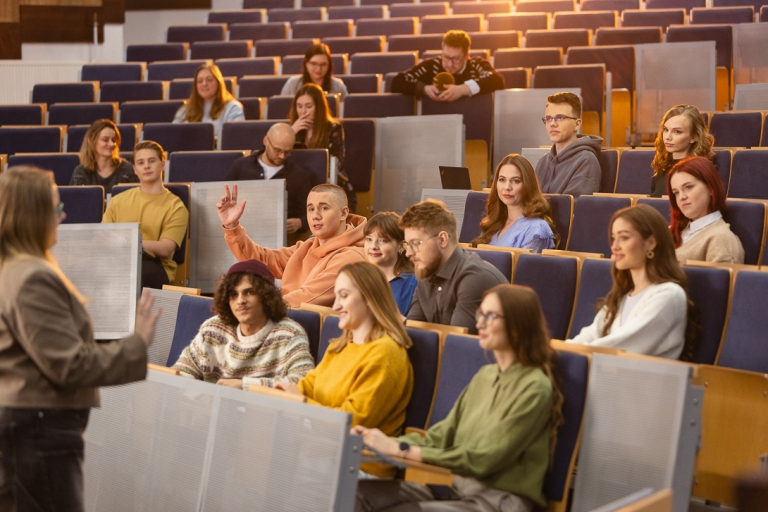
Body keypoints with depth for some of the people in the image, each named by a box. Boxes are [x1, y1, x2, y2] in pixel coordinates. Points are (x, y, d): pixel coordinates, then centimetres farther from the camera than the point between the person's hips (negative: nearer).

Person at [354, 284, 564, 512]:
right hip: (456, 488, 7)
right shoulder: (486, 375, 14)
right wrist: (391, 443, -6)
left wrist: (403, 450, -19)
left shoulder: (534, 387, -11)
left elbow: (485, 459, -16)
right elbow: (443, 434, 12)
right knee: (358, 492, -14)